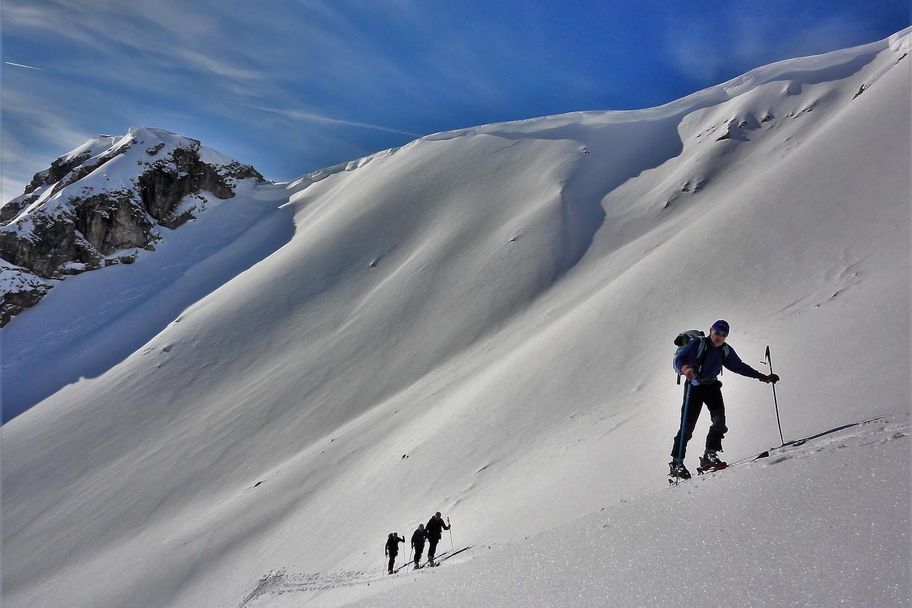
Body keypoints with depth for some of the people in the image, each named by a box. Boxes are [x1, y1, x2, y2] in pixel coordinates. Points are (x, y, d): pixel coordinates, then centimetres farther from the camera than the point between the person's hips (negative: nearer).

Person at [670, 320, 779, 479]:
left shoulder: (725, 351, 6)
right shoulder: (697, 344, -10)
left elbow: (740, 367, 15)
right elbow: (679, 360, -16)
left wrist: (762, 377, 12)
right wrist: (685, 368, -39)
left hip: (711, 386, 5)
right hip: (694, 387, -5)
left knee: (719, 419, -17)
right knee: (688, 425, -9)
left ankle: (710, 455, -11)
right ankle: (676, 463, -2)